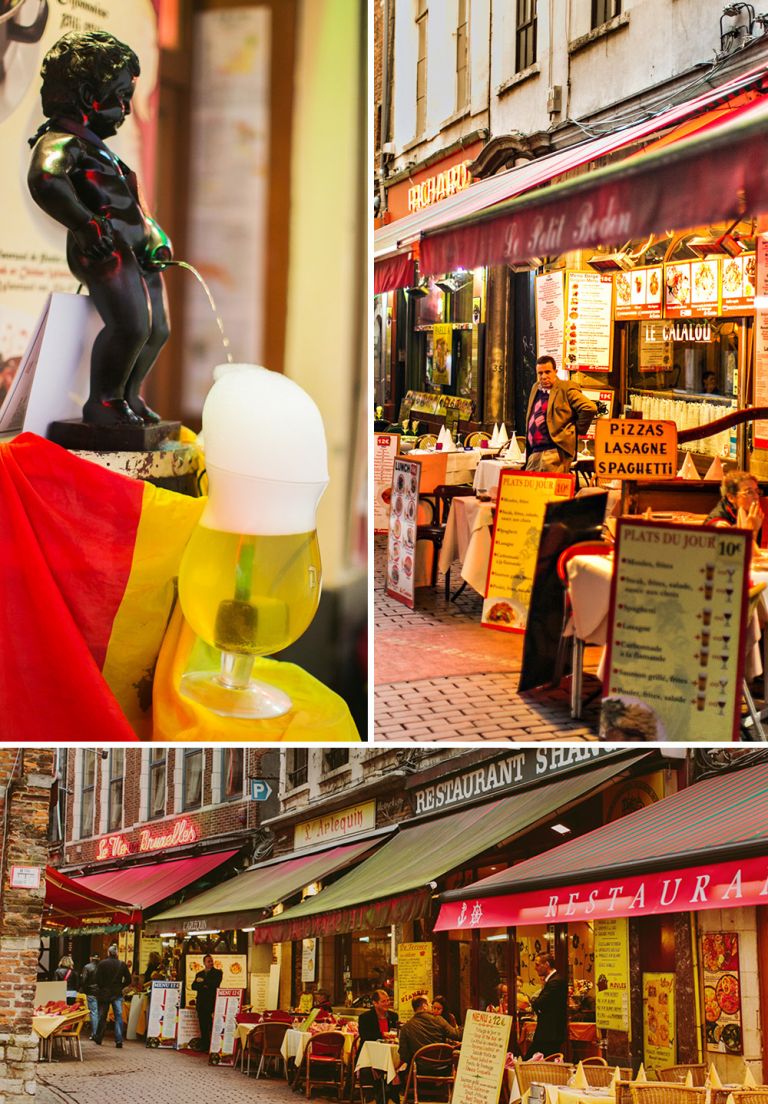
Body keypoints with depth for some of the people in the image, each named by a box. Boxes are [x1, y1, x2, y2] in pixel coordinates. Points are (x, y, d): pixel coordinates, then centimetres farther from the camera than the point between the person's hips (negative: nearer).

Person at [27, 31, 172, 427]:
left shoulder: (94, 144, 28)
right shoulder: (59, 140, -6)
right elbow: (43, 180, -26)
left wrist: (153, 235, 28)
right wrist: (85, 224, -33)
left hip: (136, 249, 10)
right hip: (104, 247, -10)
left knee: (156, 330, 12)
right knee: (130, 324, -24)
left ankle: (127, 397, 28)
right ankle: (103, 403, -10)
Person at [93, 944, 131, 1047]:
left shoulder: (102, 964, -6)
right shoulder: (122, 965, -2)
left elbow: (98, 979, -10)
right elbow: (128, 980, -1)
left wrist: (101, 988, 5)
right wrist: (120, 987, 10)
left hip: (104, 993, 0)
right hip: (117, 994, 0)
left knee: (102, 1017, 12)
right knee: (118, 1017, 1)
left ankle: (98, 1038, 23)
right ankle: (119, 1040, -7)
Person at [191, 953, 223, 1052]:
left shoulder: (218, 972, 6)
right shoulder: (199, 974, 19)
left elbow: (215, 984, -9)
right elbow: (194, 986, 9)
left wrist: (203, 982, -4)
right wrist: (203, 986, -8)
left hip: (212, 1002, -4)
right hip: (201, 1002, 4)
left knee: (212, 1025, -10)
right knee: (203, 1026, 2)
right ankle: (204, 1046, 7)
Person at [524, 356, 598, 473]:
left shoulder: (565, 389, -5)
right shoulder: (535, 388, 19)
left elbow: (590, 408, -14)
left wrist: (578, 430, -6)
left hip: (555, 451, -8)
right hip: (534, 452, 8)